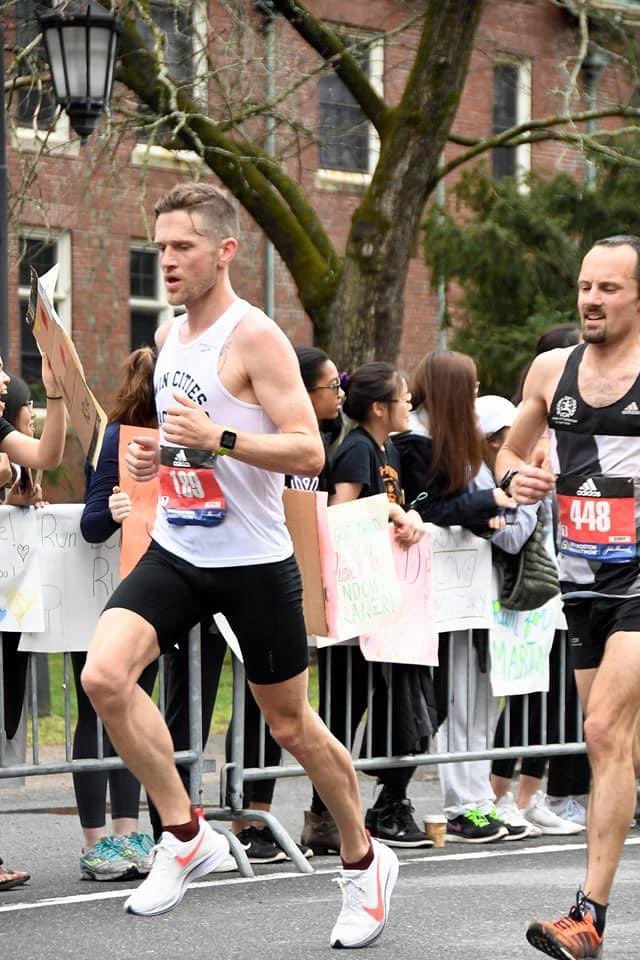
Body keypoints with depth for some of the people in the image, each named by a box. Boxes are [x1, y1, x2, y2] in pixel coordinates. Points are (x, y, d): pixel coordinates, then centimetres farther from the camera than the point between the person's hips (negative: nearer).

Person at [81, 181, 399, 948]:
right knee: (104, 675, -18)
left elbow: (309, 453, -20)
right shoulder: (169, 337, 9)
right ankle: (185, 836, -4)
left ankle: (364, 864, 29)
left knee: (291, 725, 7)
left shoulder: (255, 338, -14)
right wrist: (152, 455, 4)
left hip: (252, 561, -6)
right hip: (175, 552, 6)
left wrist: (218, 439, -31)